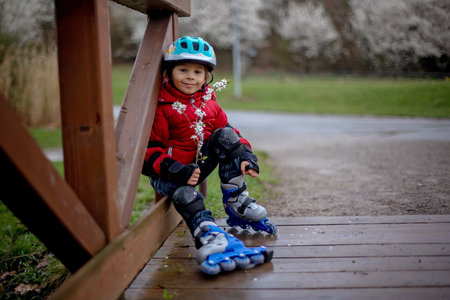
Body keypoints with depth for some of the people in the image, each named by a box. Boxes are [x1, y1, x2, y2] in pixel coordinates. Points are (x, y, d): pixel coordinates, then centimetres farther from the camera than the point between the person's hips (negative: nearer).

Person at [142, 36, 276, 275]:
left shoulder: (210, 104, 8)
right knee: (185, 194, -36)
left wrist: (246, 157, -11)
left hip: (201, 164, 5)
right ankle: (208, 236, -52)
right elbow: (150, 148, -14)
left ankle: (235, 201, -12)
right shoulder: (161, 108, -10)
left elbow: (231, 134, 10)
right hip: (170, 172, -5)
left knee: (226, 135, -14)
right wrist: (179, 172, -27)